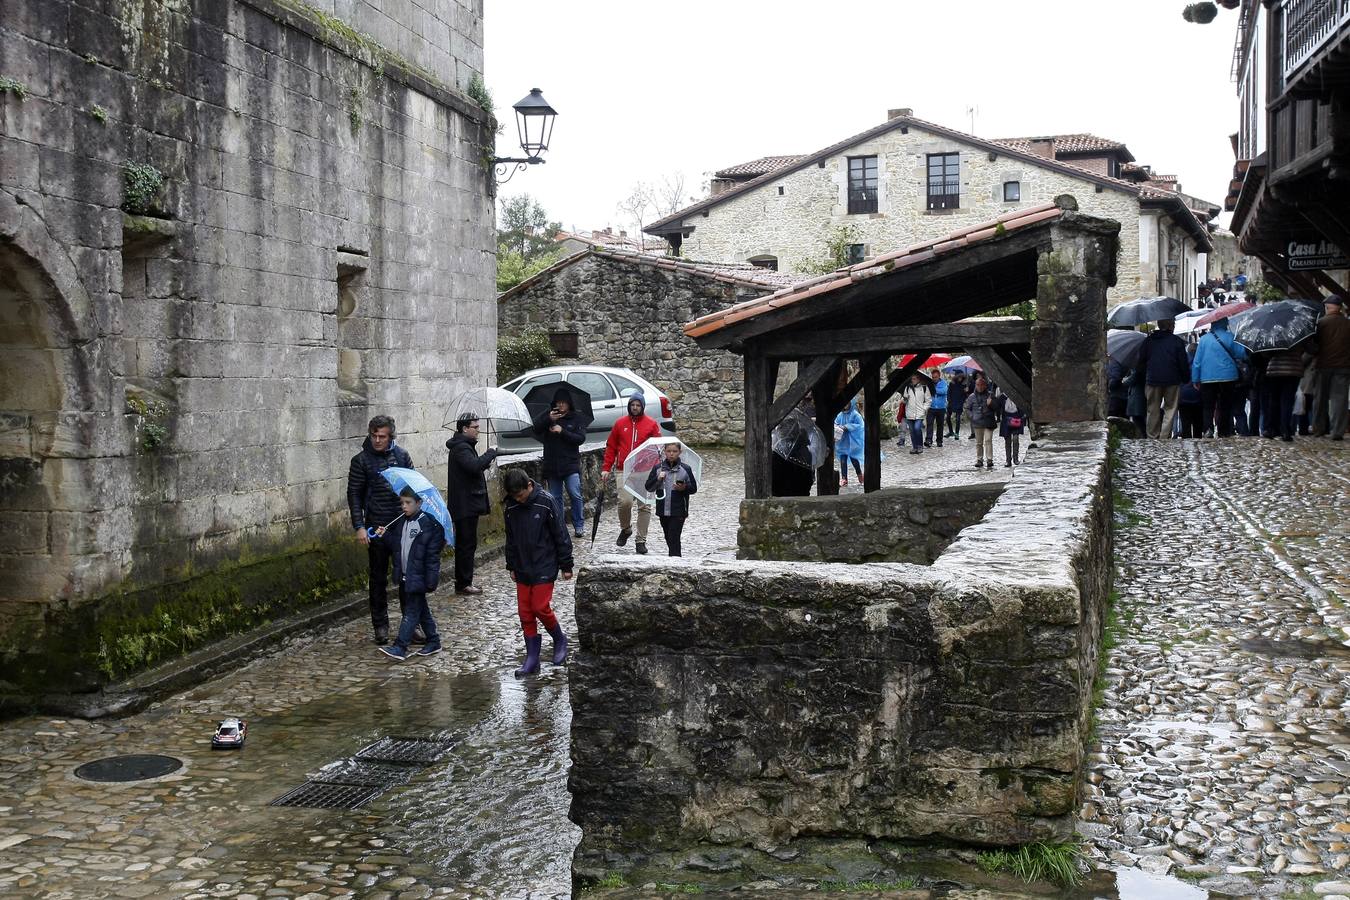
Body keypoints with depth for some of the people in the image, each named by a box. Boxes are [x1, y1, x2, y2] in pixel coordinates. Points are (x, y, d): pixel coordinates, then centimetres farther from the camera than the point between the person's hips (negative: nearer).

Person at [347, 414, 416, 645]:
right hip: (376, 527, -2)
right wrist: (359, 526, -10)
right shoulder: (361, 460, -2)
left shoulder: (401, 456, 5)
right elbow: (354, 494, -2)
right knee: (379, 578, 5)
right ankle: (380, 626, 13)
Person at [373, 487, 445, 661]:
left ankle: (400, 648, -7)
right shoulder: (400, 522, 9)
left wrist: (431, 580, -18)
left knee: (411, 611, -5)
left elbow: (433, 555, -15)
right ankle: (433, 641, 27)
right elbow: (395, 545, 15)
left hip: (418, 577, -8)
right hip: (404, 576, 8)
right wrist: (385, 536, -4)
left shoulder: (428, 524, -14)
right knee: (421, 610, 16)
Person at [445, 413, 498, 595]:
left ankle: (462, 582, 20)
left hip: (468, 504, 11)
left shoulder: (465, 446, 18)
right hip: (465, 505, -11)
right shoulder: (461, 448, -16)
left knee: (465, 544, 14)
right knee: (467, 544, -6)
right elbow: (475, 466, -33)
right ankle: (463, 583, -1)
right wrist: (492, 453, -19)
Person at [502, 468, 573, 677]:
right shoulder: (511, 507, 1)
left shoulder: (546, 502, -14)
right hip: (522, 569, 5)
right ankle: (532, 658, 12)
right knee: (525, 612, 4)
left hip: (544, 567, -5)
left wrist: (566, 566, -7)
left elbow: (561, 535, -9)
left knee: (541, 607, -9)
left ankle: (559, 639, 18)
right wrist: (511, 566, 16)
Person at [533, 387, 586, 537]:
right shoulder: (548, 415, 6)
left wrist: (562, 432, -18)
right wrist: (548, 420, -23)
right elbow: (536, 429, -6)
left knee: (575, 495, -10)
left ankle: (578, 526, 3)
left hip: (571, 464, -2)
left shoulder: (576, 418, 1)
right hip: (552, 464, 2)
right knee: (555, 497, 9)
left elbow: (581, 439, -7)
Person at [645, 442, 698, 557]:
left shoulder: (685, 469, -3)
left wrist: (684, 488, -18)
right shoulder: (658, 468, 3)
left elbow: (694, 488, 2)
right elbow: (649, 487, 4)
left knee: (674, 538, -11)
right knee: (668, 538, 14)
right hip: (663, 510, 4)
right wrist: (658, 479, -12)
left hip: (678, 511, -4)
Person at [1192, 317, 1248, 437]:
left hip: (1207, 378, 1)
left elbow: (1197, 361, 2)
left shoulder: (1204, 339, 1)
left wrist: (1195, 379, 7)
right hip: (1227, 377, 0)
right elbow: (1242, 354, -3)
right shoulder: (1230, 338, -5)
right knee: (1224, 405, 9)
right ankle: (1223, 431, 9)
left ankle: (1208, 428, -18)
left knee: (1207, 406, 3)